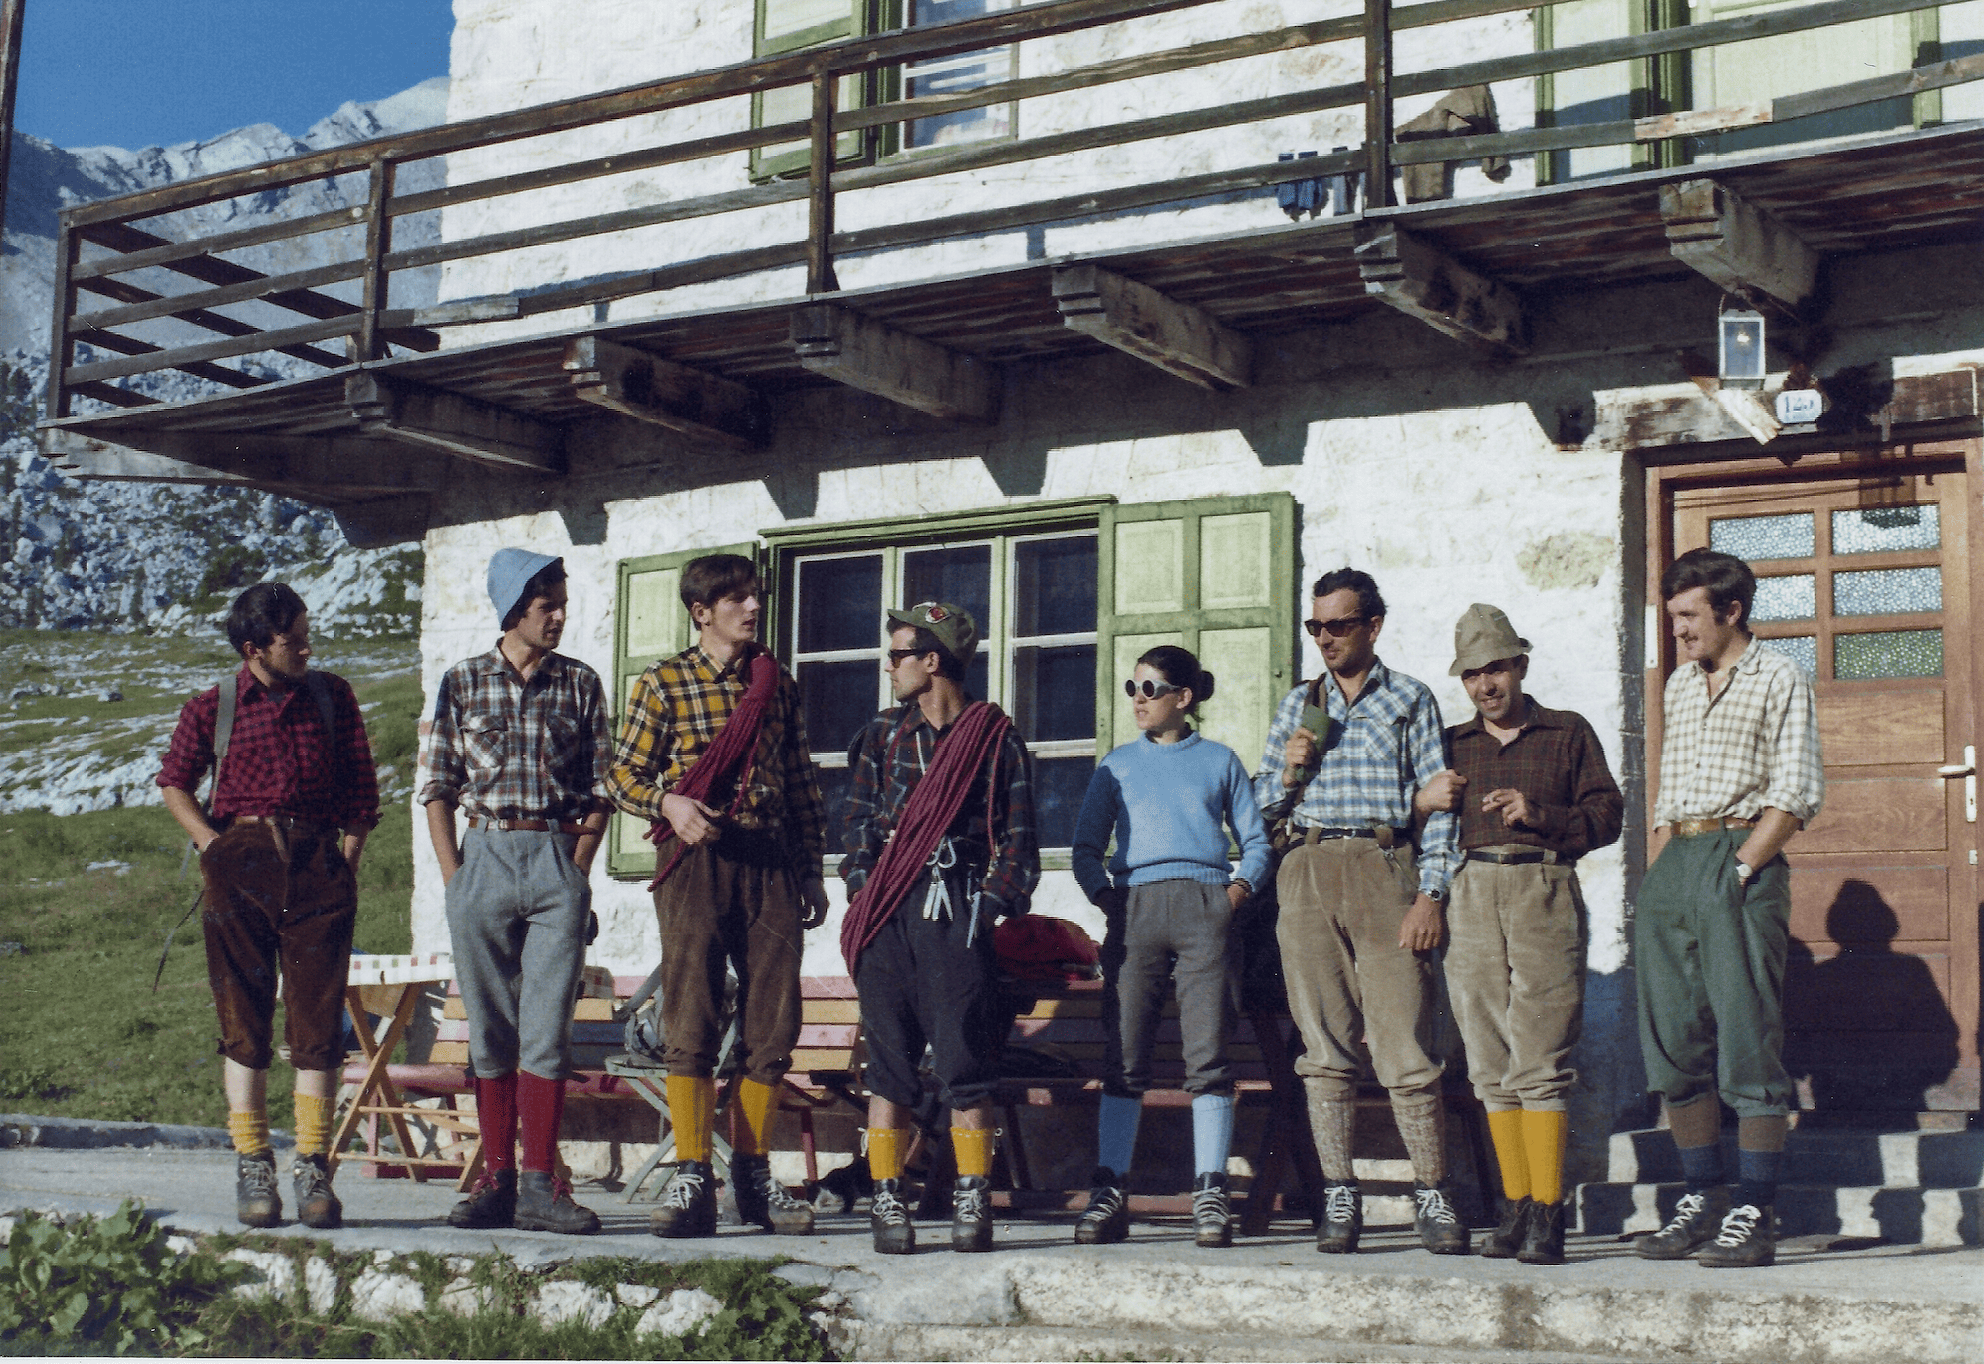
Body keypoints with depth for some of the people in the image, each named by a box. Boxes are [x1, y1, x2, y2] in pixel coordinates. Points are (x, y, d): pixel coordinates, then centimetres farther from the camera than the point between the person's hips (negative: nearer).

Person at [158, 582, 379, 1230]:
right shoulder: (213, 707, 5)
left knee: (318, 1018, -4)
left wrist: (347, 861, 3)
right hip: (241, 865, 0)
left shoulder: (332, 696, 8)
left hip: (317, 865, 1)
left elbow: (361, 787, 13)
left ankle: (313, 1170, -1)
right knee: (244, 1019, 1)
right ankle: (253, 1169, 6)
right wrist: (212, 846, 4)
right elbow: (174, 781, 17)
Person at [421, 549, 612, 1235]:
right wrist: (454, 877, -1)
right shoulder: (462, 682, 8)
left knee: (547, 1029, -6)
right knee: (490, 1031, 3)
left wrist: (574, 871, -1)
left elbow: (598, 791, 9)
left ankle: (540, 1184, -4)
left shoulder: (579, 684, 9)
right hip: (483, 855, 0)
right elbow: (439, 788, 8)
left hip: (558, 859, 0)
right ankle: (497, 1181, 10)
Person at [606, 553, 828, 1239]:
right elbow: (621, 775, 5)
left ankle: (753, 1173, 11)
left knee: (772, 1022, 1)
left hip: (770, 860, 3)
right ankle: (692, 1178, -4)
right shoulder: (663, 682, 4)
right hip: (696, 857, -3)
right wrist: (668, 803, -15)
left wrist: (811, 870, 14)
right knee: (691, 1021, -8)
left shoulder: (777, 681, 15)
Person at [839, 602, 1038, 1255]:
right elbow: (856, 825, 13)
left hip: (958, 913, -3)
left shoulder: (997, 741, 7)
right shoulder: (880, 736, 16)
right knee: (889, 1060, 1)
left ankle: (972, 1202, 1)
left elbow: (1018, 838, 6)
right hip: (889, 916, 3)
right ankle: (886, 1201, 4)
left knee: (965, 1060, -5)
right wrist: (866, 895, 0)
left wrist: (990, 904, -5)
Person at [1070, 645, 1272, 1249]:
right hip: (1134, 906, 1)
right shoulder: (1118, 764, 19)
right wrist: (1103, 893, -2)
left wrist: (1241, 886, -4)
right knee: (1124, 1056, -3)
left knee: (1207, 1054, -7)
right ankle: (1110, 1193, -3)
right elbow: (1086, 846, 16)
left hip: (1203, 905, -1)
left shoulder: (1219, 761, 16)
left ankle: (1210, 1194, -6)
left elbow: (1256, 842, 15)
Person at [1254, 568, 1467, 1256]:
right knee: (1325, 1045, 1)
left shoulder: (1409, 700, 9)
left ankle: (1433, 1197, -1)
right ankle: (1338, 1197, 4)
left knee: (1405, 1046, -8)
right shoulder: (1296, 706, 18)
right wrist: (1288, 768, -1)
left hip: (1384, 870, -3)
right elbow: (1261, 805, 21)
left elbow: (1437, 803, 3)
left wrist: (1430, 895, -7)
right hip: (1309, 872, 3)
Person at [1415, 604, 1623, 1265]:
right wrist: (1422, 801, -1)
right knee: (1491, 1065, 2)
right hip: (1471, 896, 4)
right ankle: (1516, 1207, 7)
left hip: (1544, 893, -4)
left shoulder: (1569, 733, 13)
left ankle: (1548, 1213, -10)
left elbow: (1607, 814, 5)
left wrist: (1539, 813, -10)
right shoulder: (1451, 745, 21)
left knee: (1539, 1059, -11)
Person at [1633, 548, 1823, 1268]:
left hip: (1740, 861, -7)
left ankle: (1756, 1215, -6)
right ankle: (1702, 1200, 14)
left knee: (1748, 1038, -9)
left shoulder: (1779, 679, 1)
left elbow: (1796, 795, -6)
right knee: (1675, 1039, 5)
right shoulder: (1679, 685, 21)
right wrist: (1656, 876, 12)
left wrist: (1739, 868, -14)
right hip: (1673, 864, 7)